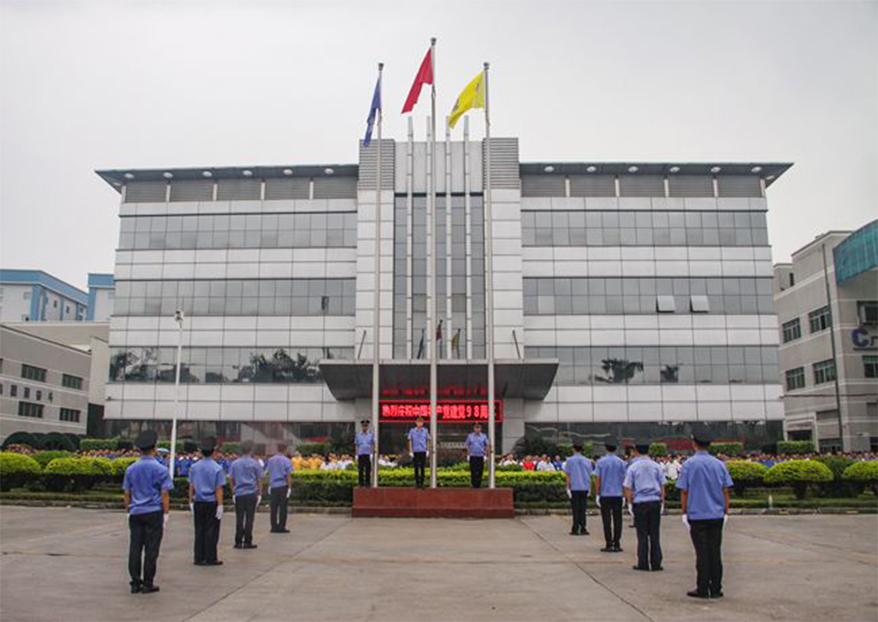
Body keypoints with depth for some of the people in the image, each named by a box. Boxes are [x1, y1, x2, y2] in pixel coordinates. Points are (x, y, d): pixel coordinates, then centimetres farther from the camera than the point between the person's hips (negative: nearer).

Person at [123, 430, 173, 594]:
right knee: (151, 548, 1)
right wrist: (166, 514, -2)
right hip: (154, 513, -4)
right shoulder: (160, 470, -6)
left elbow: (127, 493, 10)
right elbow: (164, 494, -8)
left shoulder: (130, 469, 6)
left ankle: (135, 583, 9)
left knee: (135, 548, 6)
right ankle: (147, 584, 4)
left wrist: (128, 512, 19)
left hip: (135, 513, 4)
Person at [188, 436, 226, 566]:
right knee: (211, 531, 3)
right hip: (212, 503, -4)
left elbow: (191, 486, 4)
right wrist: (220, 505, -10)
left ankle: (199, 558, 16)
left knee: (199, 530, 11)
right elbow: (219, 489, -12)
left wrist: (191, 502, 12)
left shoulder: (194, 467, 2)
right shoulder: (217, 468, -11)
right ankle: (210, 558, 7)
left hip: (198, 503, 4)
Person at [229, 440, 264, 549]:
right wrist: (259, 493, 6)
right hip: (251, 494, -2)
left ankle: (238, 542, 10)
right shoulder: (255, 463, -2)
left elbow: (232, 480, 8)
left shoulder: (235, 463, 4)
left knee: (239, 518, 7)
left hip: (239, 494, 2)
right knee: (249, 518, 1)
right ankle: (247, 542, 3)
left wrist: (233, 493, 16)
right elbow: (259, 480, 0)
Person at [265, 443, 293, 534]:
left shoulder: (270, 460, 8)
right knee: (283, 507, 1)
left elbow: (268, 472, 13)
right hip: (283, 486, -4)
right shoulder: (286, 460, -7)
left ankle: (274, 527, 11)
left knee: (273, 507, 8)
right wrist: (290, 486, -5)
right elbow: (288, 475, -9)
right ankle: (281, 527, 2)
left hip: (273, 486, 4)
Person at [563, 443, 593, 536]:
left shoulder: (570, 460, -3)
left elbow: (568, 476, -3)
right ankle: (583, 529, 7)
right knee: (583, 509, 8)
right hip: (585, 488, 3)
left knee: (576, 510, 2)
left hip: (574, 488, -3)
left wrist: (568, 488, 1)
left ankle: (575, 529, 2)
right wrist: (589, 488, 15)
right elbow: (590, 476, 8)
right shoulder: (587, 461, 6)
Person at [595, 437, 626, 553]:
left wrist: (597, 494, 1)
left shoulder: (601, 462, -4)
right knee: (617, 520, 6)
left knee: (607, 521, 2)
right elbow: (624, 479, 3)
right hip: (618, 495, 2)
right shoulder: (621, 462, 1)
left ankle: (609, 545, 2)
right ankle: (617, 545, 6)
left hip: (605, 495, -1)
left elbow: (597, 479, -5)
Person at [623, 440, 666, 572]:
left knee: (642, 534, 5)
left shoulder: (633, 468, -2)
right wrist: (662, 501, 15)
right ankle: (656, 563, 9)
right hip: (655, 502, 2)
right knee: (655, 534, 7)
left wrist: (630, 503, 6)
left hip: (639, 503, -2)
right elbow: (662, 486, 7)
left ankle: (643, 563, 7)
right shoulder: (656, 467, 4)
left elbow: (628, 488, -2)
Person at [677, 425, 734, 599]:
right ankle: (716, 589, 12)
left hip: (697, 515, -3)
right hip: (717, 515, 3)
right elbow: (726, 490, 6)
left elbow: (684, 491, -6)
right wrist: (725, 513, 13)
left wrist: (684, 513, 1)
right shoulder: (719, 464, 4)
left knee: (702, 552, 1)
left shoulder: (689, 464, -6)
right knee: (715, 551, 8)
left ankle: (703, 589, 6)